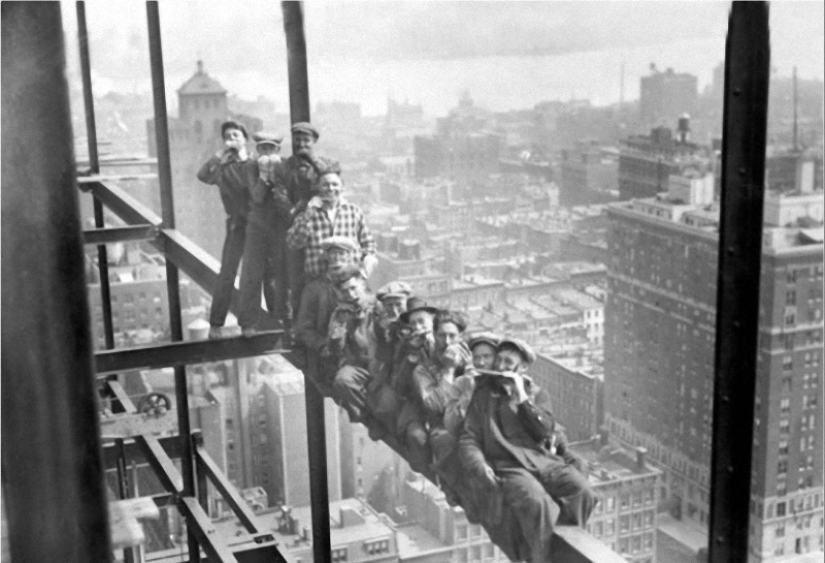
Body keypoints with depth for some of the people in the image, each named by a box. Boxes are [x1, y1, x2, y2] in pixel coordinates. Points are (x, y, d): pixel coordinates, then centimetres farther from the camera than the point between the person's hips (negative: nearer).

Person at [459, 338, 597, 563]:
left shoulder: (533, 394, 19)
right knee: (535, 502, -33)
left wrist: (523, 399, -4)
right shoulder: (483, 396, 13)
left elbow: (547, 431, 4)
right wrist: (480, 467, -14)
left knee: (582, 491, -24)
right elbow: (468, 440, 5)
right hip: (508, 466, -3)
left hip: (544, 460, 3)